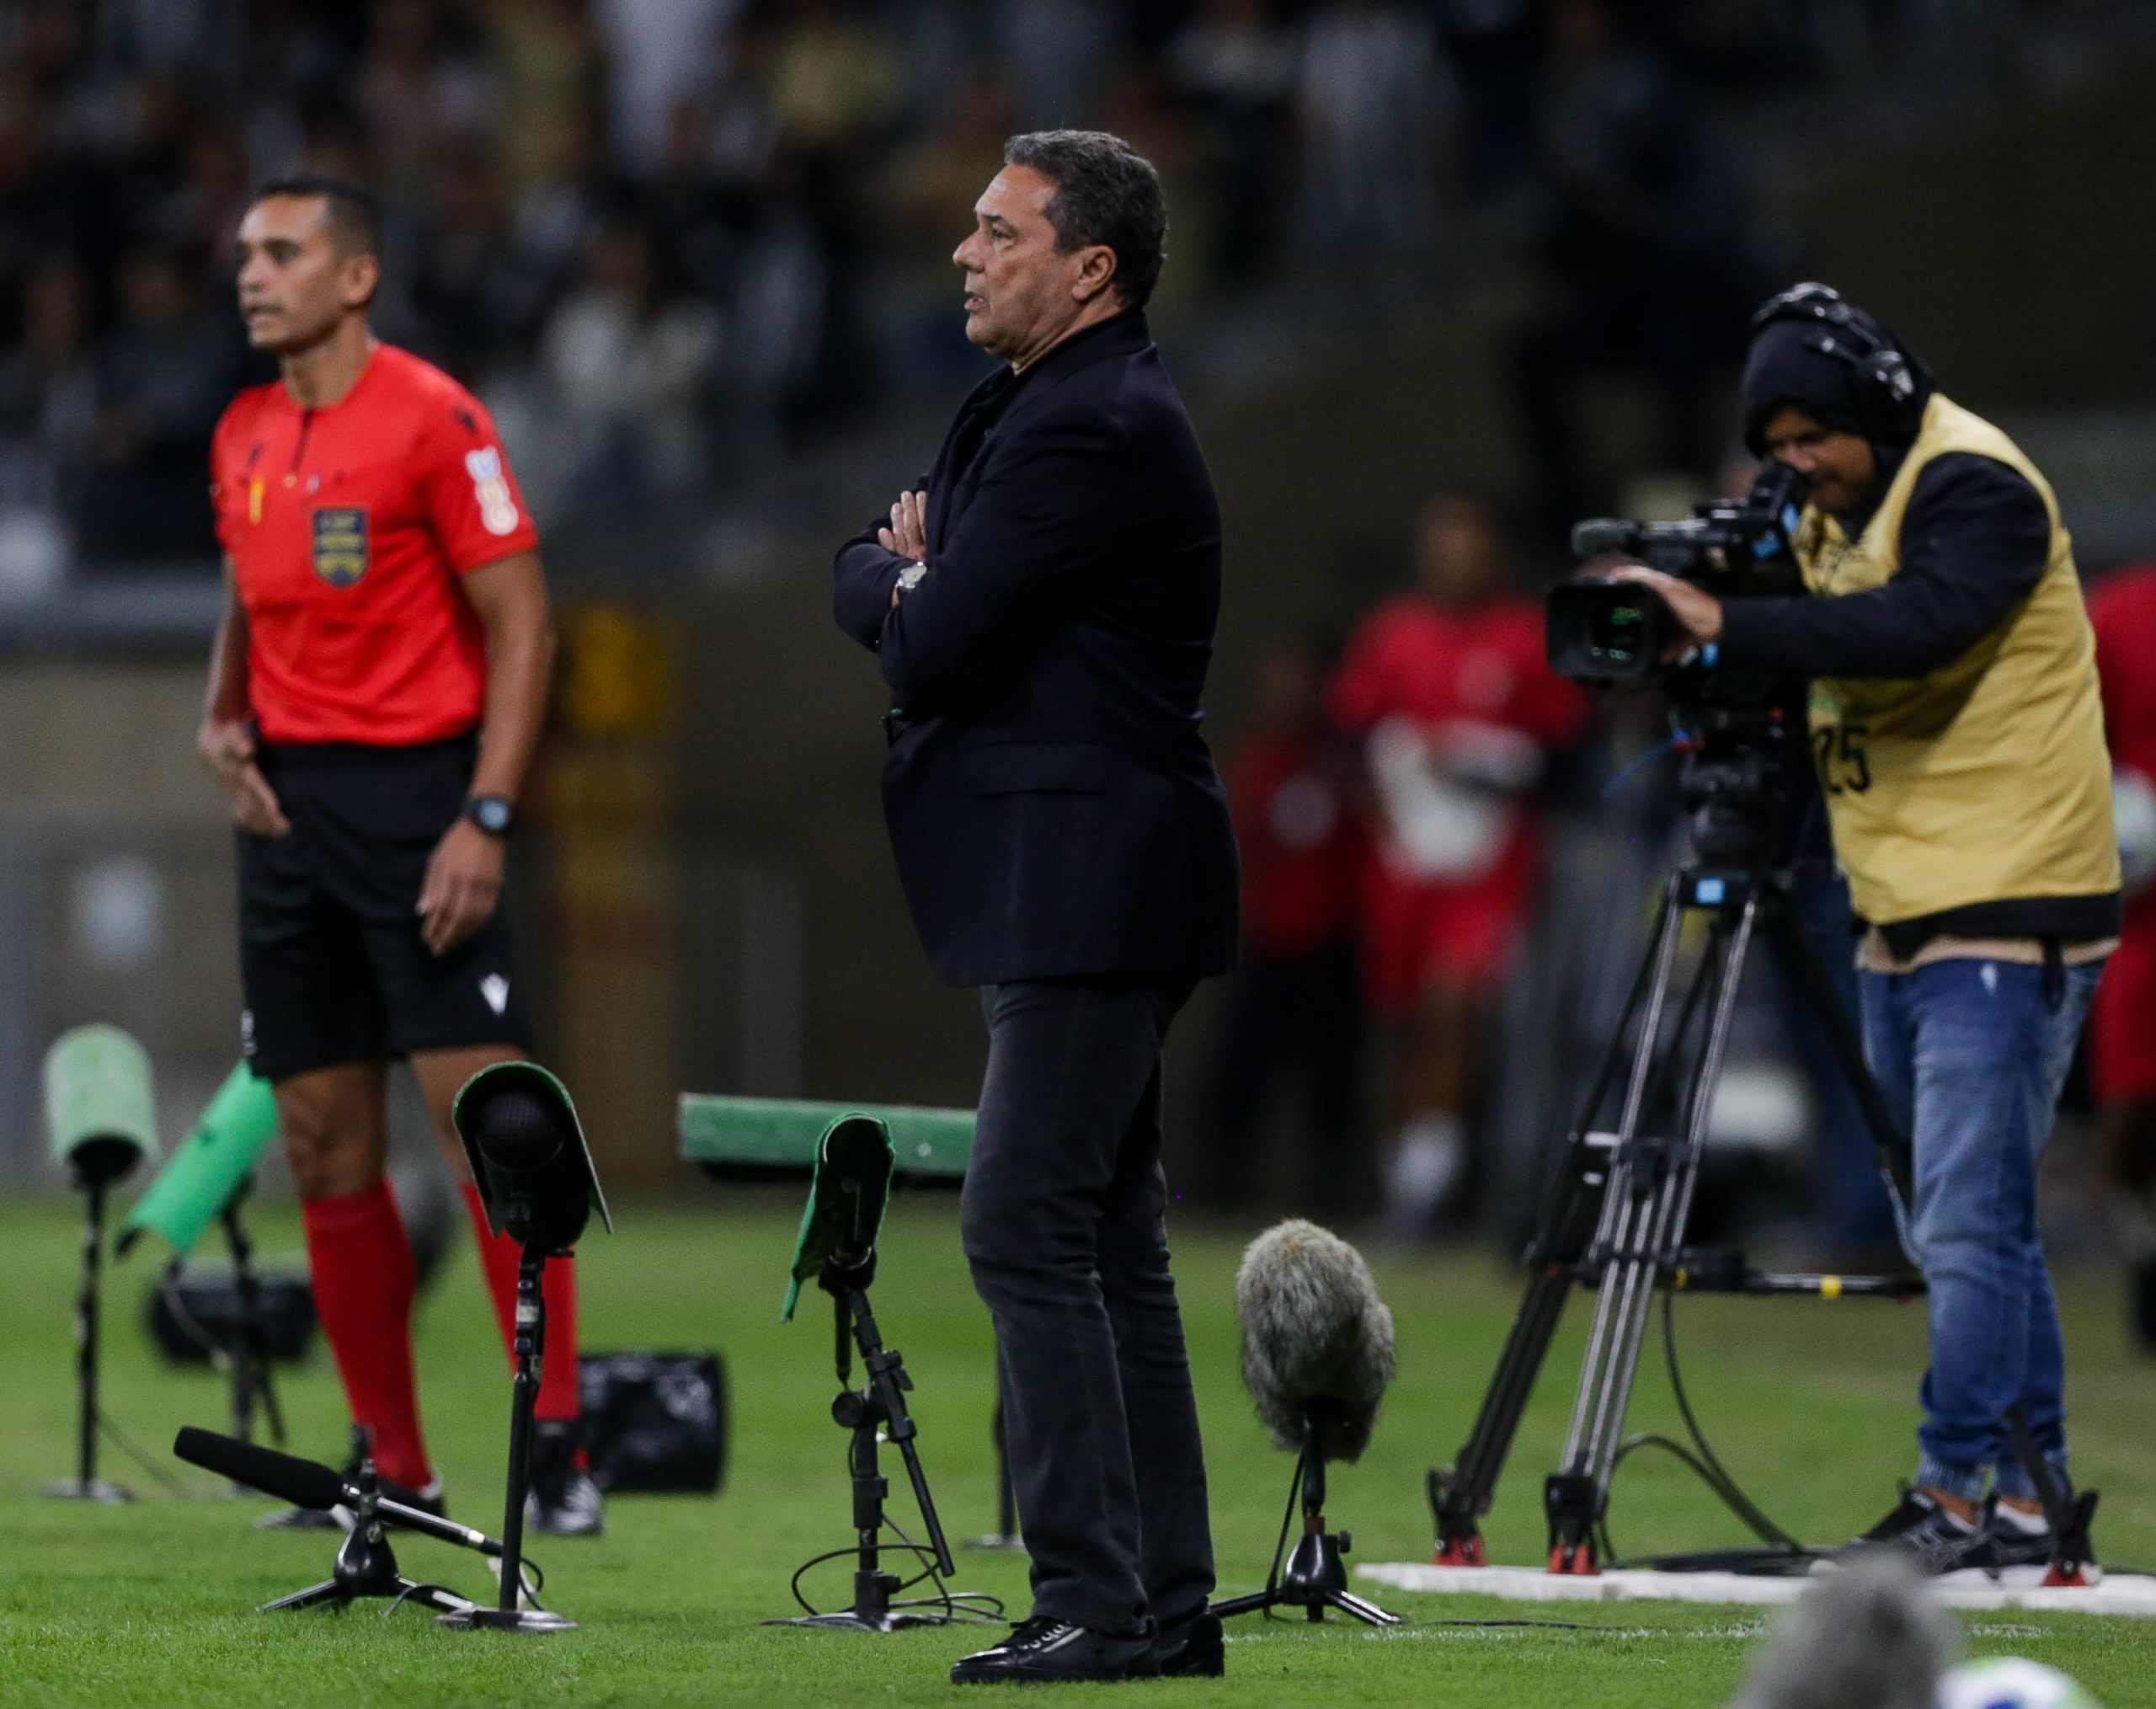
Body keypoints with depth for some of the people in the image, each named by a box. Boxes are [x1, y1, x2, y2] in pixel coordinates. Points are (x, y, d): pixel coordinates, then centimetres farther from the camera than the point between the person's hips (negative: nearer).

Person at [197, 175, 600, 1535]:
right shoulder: (243, 439, 13)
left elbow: (523, 624, -10)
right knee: (327, 1151, 6)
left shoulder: (433, 419, -8)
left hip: (413, 790, -7)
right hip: (290, 800, 7)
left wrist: (485, 820, -17)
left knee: (486, 1118, -13)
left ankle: (558, 1445, -11)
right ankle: (395, 1472, 12)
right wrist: (224, 718, 5)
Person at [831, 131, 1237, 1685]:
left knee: (1026, 1230, -13)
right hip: (1068, 895, 11)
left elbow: (930, 642, -18)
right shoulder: (1032, 406, 17)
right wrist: (910, 578, 0)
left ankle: (1099, 1599, -13)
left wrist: (906, 584, 2)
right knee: (1108, 1244, 11)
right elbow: (860, 583, 21)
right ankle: (1164, 1600, 14)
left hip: (1087, 894, -11)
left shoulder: (1095, 428, -17)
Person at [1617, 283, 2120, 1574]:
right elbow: (1843, 661, 17)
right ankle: (2021, 1500, 14)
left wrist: (1729, 627, -30)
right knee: (1975, 1227, 10)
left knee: (1969, 1220, -11)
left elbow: (1916, 628, -30)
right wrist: (1730, 688, -3)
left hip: (2008, 913, -10)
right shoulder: (1845, 511, 15)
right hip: (1907, 918, 10)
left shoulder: (1974, 485, -13)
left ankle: (1959, 1499, -9)